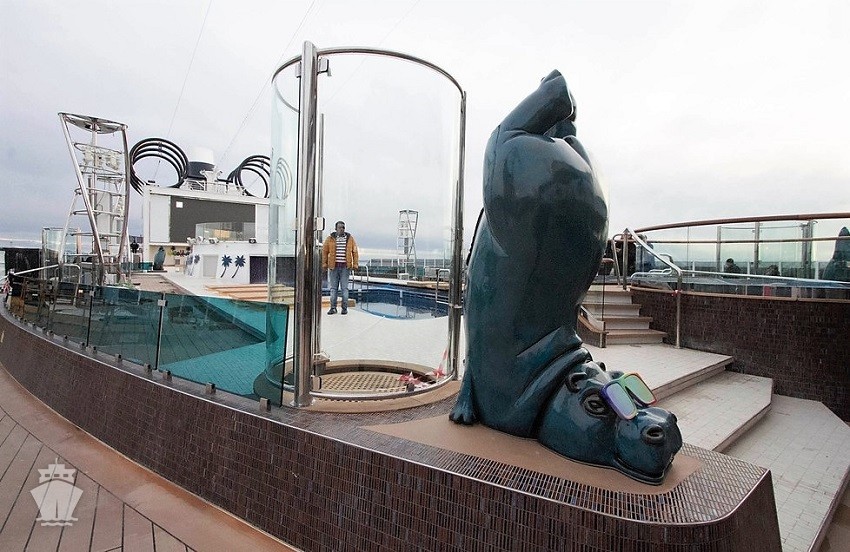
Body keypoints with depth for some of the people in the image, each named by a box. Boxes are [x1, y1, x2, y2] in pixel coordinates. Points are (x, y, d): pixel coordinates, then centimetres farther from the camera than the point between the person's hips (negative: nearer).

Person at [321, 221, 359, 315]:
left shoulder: (350, 239, 5)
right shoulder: (330, 239, 3)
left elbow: (355, 252, 6)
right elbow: (324, 252, 6)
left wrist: (355, 264, 0)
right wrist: (324, 264, 2)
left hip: (345, 267, 0)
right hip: (333, 267, 1)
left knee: (345, 288, 2)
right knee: (333, 288, 5)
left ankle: (345, 308, 9)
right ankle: (333, 308, 12)